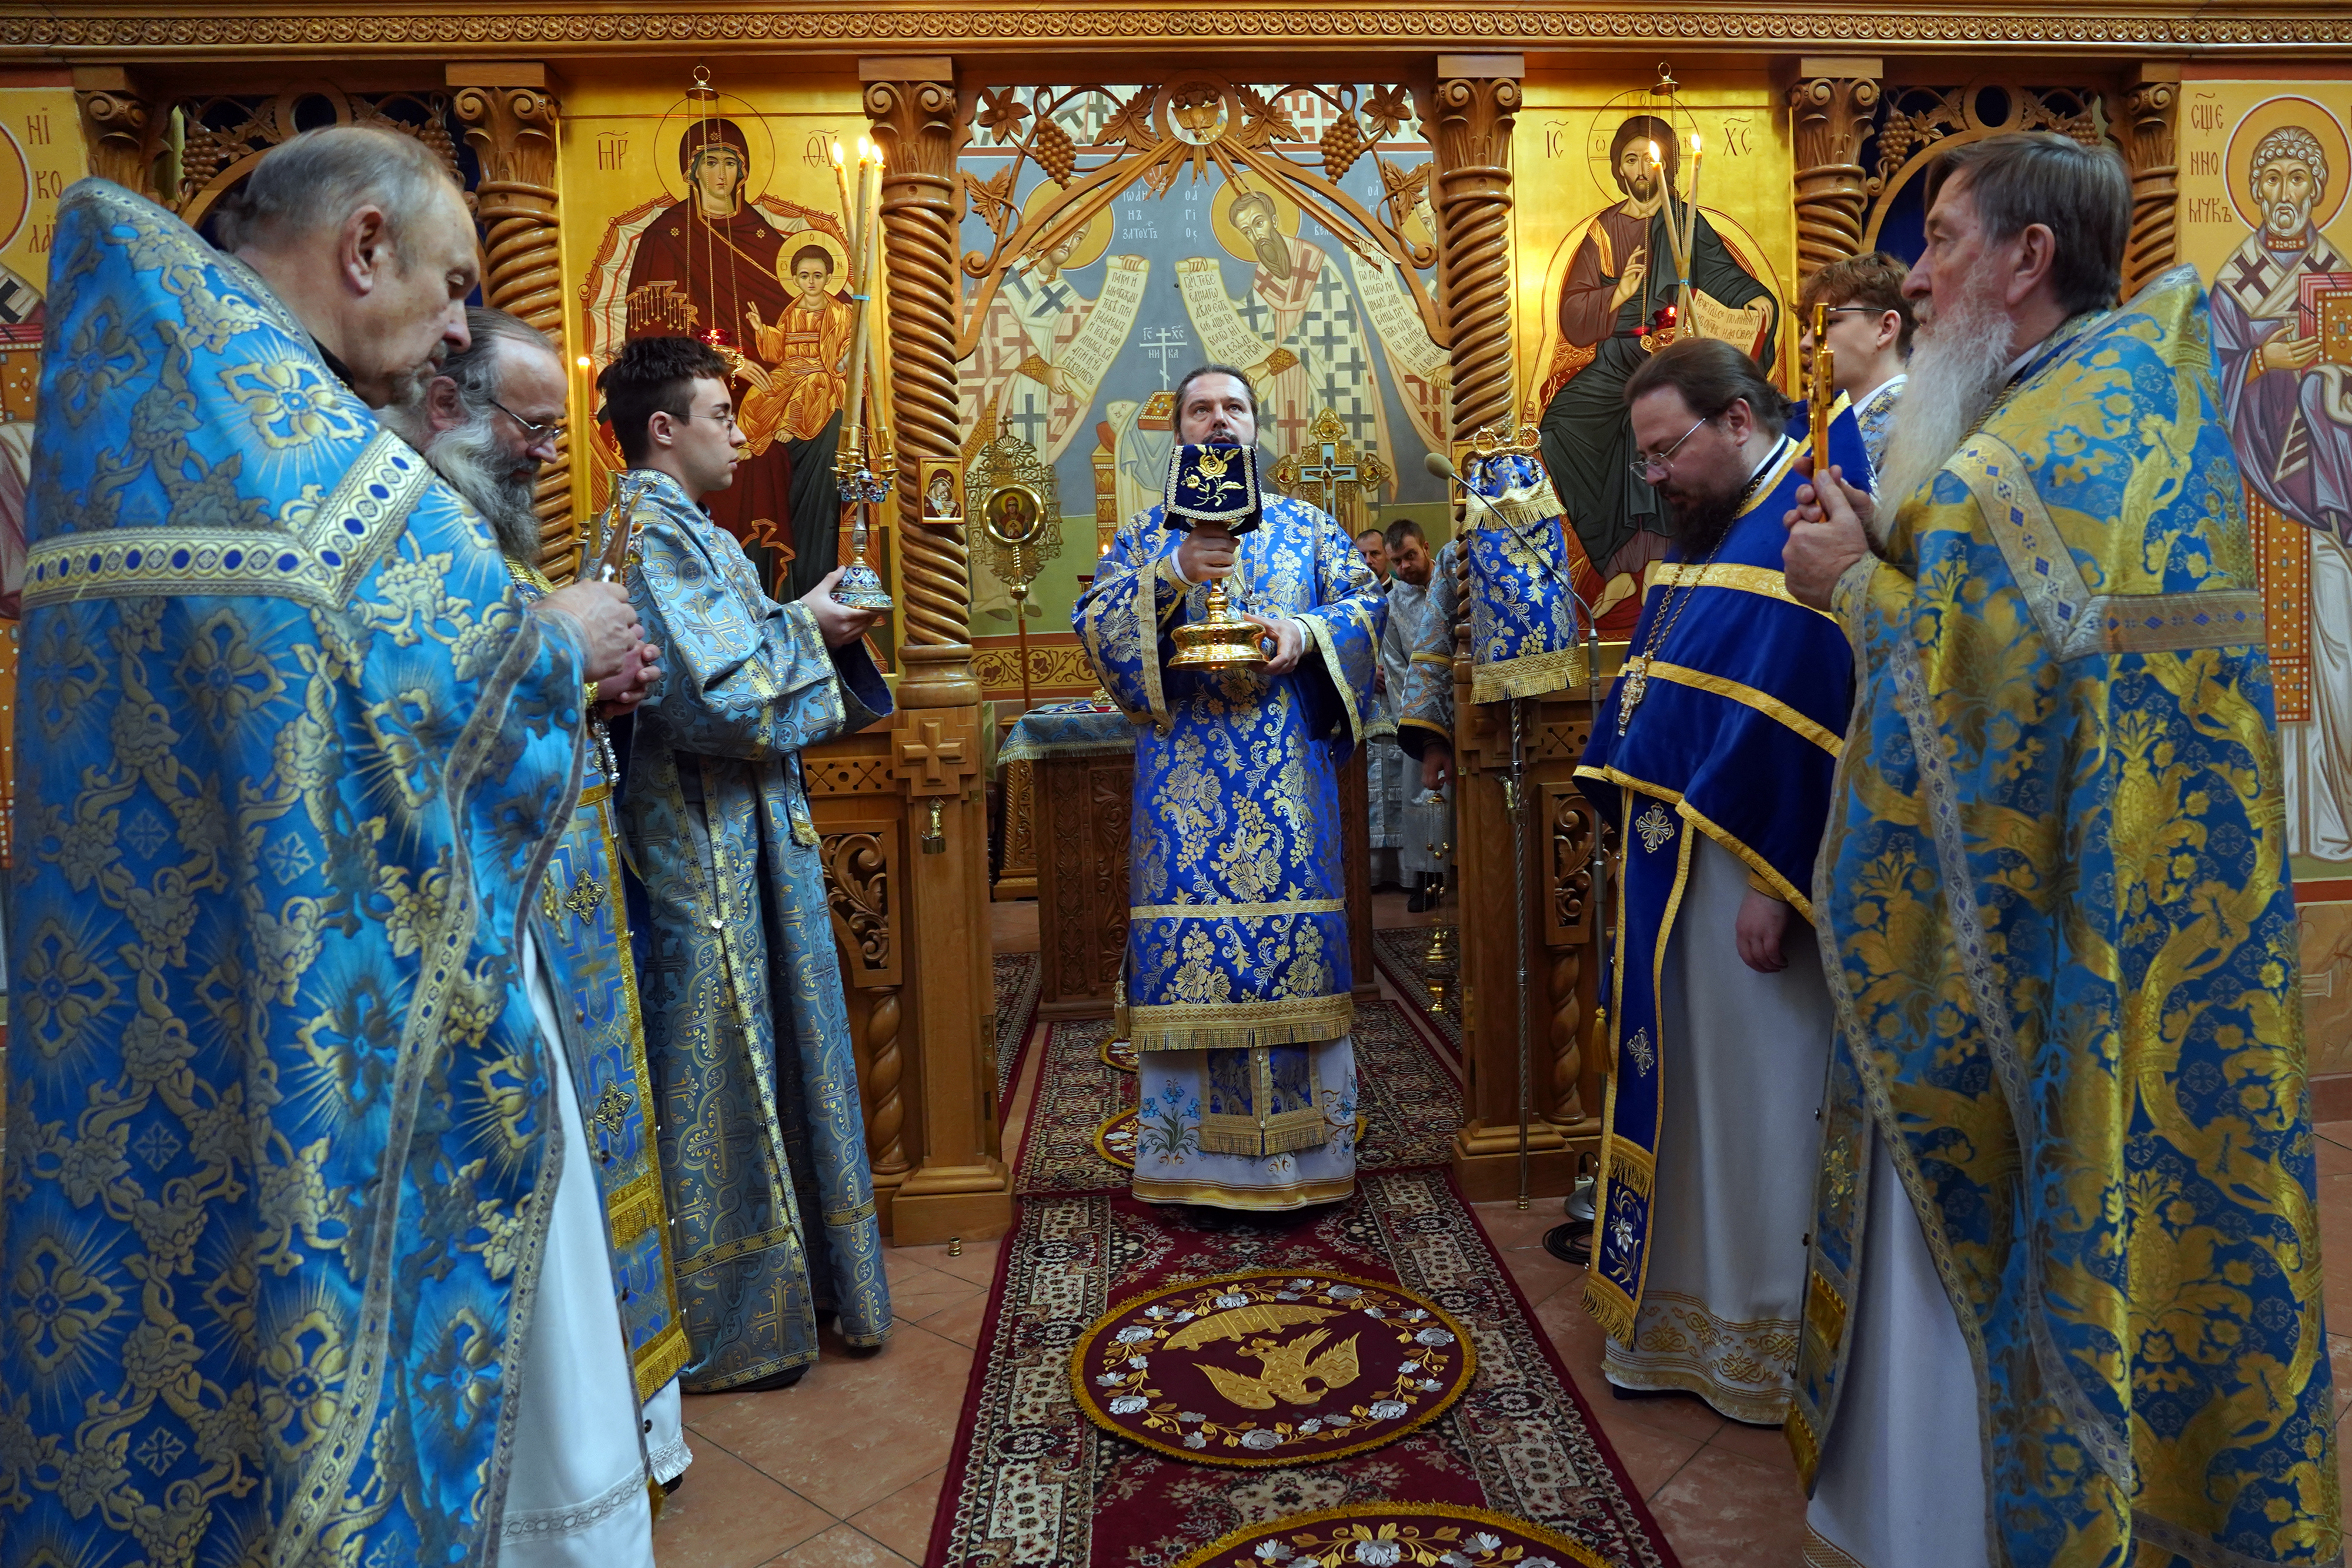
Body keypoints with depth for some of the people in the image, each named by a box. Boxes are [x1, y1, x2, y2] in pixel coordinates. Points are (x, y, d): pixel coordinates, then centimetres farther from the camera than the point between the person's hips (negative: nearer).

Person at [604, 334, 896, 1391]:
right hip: (702, 849, -10)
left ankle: (787, 1278, 32)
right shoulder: (650, 534, -15)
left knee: (758, 1058, 17)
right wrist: (805, 627, -11)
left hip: (746, 839, 10)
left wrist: (815, 630, 6)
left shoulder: (687, 532, 16)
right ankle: (723, 1331, 15)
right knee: (716, 1073, 0)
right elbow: (719, 698, -24)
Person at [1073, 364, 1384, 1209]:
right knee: (1190, 926, -3)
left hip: (1290, 764, 1)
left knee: (1297, 921, -1)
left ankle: (1302, 1140, 10)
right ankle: (1195, 1147, 7)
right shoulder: (1146, 532, 13)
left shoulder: (1307, 524, 15)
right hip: (1184, 771, 0)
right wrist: (1171, 575, -15)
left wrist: (1306, 633, -11)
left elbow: (1367, 605, 8)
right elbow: (1092, 622, 0)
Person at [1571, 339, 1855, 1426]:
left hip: (1739, 874, -9)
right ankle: (1685, 1311, 31)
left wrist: (1772, 884, -22)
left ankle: (1766, 1341, 23)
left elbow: (1805, 718, -22)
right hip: (1671, 867, 9)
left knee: (1750, 1100, 4)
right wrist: (1629, 805, 10)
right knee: (1680, 1091, 16)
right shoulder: (1707, 532, 14)